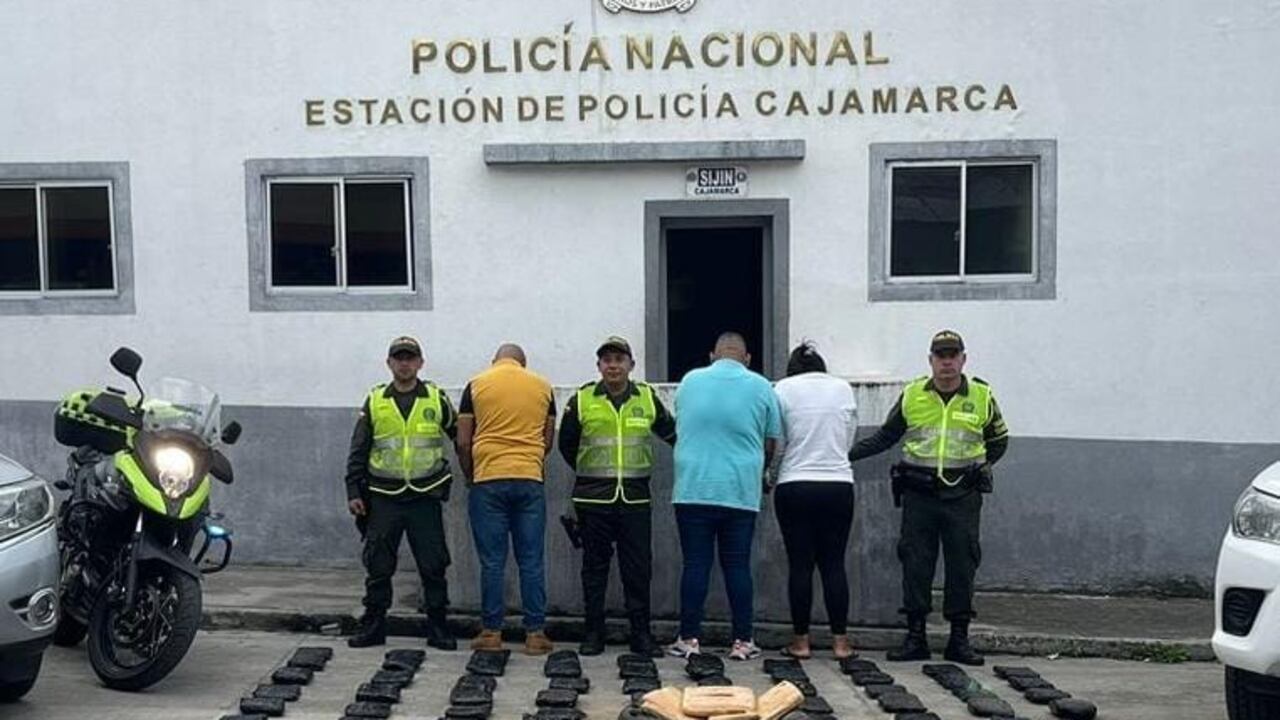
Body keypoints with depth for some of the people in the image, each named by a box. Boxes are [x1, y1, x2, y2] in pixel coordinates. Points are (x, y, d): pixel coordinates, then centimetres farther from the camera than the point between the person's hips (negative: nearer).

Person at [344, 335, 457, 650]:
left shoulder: (436, 399, 4)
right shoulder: (374, 401, 6)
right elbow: (358, 450, 9)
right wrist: (354, 491, 3)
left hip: (425, 497, -1)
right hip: (384, 498, 1)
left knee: (433, 565, 3)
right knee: (378, 565, 5)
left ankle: (438, 627, 13)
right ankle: (373, 625, 17)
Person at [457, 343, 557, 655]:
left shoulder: (476, 385, 4)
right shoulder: (542, 387, 9)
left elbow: (463, 443, 3)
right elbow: (548, 440, 14)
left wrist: (470, 476, 16)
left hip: (488, 480, -1)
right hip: (530, 480, 1)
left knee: (492, 562, 4)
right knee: (531, 561, 5)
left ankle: (491, 632, 9)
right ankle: (535, 633, 8)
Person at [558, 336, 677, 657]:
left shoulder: (648, 398, 5)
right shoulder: (581, 400, 1)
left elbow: (671, 434, 17)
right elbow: (566, 444, 13)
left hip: (635, 498, 1)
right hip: (593, 498, -1)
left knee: (638, 568, 3)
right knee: (594, 566, 7)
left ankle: (641, 633, 13)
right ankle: (594, 632, 16)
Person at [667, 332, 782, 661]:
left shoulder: (689, 381, 8)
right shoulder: (761, 388, 3)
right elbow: (771, 445, 8)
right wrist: (759, 472, 27)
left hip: (693, 489, 1)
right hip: (741, 491, 0)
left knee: (695, 564, 4)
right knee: (737, 566, 5)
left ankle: (689, 639, 7)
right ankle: (742, 641, 9)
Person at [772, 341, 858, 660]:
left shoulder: (784, 389, -1)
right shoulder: (843, 388, 6)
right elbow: (850, 439, 10)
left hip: (795, 486, -2)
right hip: (838, 484, 2)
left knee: (800, 565, 4)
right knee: (834, 564, 7)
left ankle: (801, 640, 9)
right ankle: (840, 640, 9)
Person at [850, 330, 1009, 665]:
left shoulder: (981, 396, 3)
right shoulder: (912, 395, 4)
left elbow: (998, 441, 16)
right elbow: (885, 436, 13)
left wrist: (978, 468, 3)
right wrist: (845, 454, 6)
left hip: (962, 496, 0)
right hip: (918, 495, 1)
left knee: (962, 566, 3)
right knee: (915, 564, 3)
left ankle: (959, 638, 14)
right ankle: (915, 635, 13)